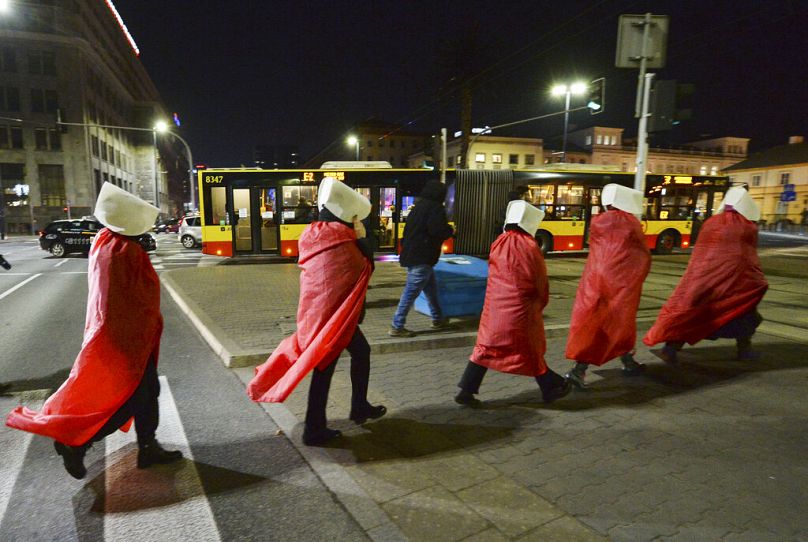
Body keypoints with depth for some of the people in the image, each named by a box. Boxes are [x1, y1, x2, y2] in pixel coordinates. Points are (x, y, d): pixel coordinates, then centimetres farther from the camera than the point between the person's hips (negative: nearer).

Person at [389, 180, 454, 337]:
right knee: (411, 292, -5)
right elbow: (437, 230, -22)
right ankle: (397, 327, -1)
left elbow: (408, 230, 18)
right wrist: (450, 230, -3)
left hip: (411, 254, 10)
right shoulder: (435, 208, -11)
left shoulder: (418, 207, 15)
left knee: (431, 288, 21)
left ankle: (438, 319, 34)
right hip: (422, 258, -10)